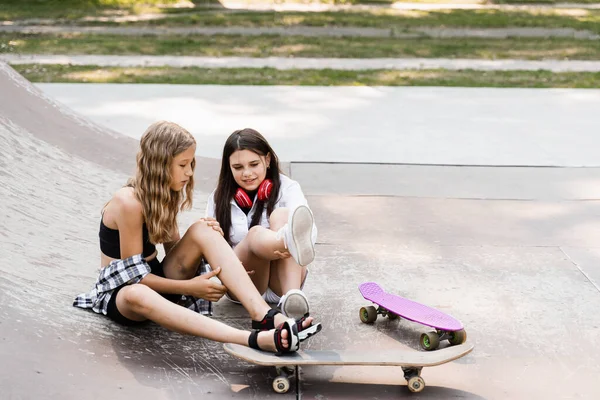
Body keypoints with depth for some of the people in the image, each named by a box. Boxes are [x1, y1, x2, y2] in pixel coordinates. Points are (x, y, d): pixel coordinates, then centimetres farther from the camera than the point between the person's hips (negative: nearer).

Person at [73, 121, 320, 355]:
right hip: (119, 291, -7)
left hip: (157, 280, 7)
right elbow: (133, 275, -19)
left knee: (202, 230, -19)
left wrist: (206, 234, -13)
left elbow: (175, 250, 6)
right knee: (137, 296, -45)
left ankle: (263, 315, -35)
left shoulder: (165, 196, 4)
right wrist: (188, 288, -21)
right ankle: (254, 339, -65)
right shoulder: (129, 202, -21)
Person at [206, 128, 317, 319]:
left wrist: (288, 247, -43)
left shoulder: (287, 188, -1)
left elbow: (308, 228, -20)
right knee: (255, 234, -30)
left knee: (281, 215, -25)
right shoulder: (219, 198, 6)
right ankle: (291, 241, -68)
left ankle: (292, 294, -48)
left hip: (280, 283, 0)